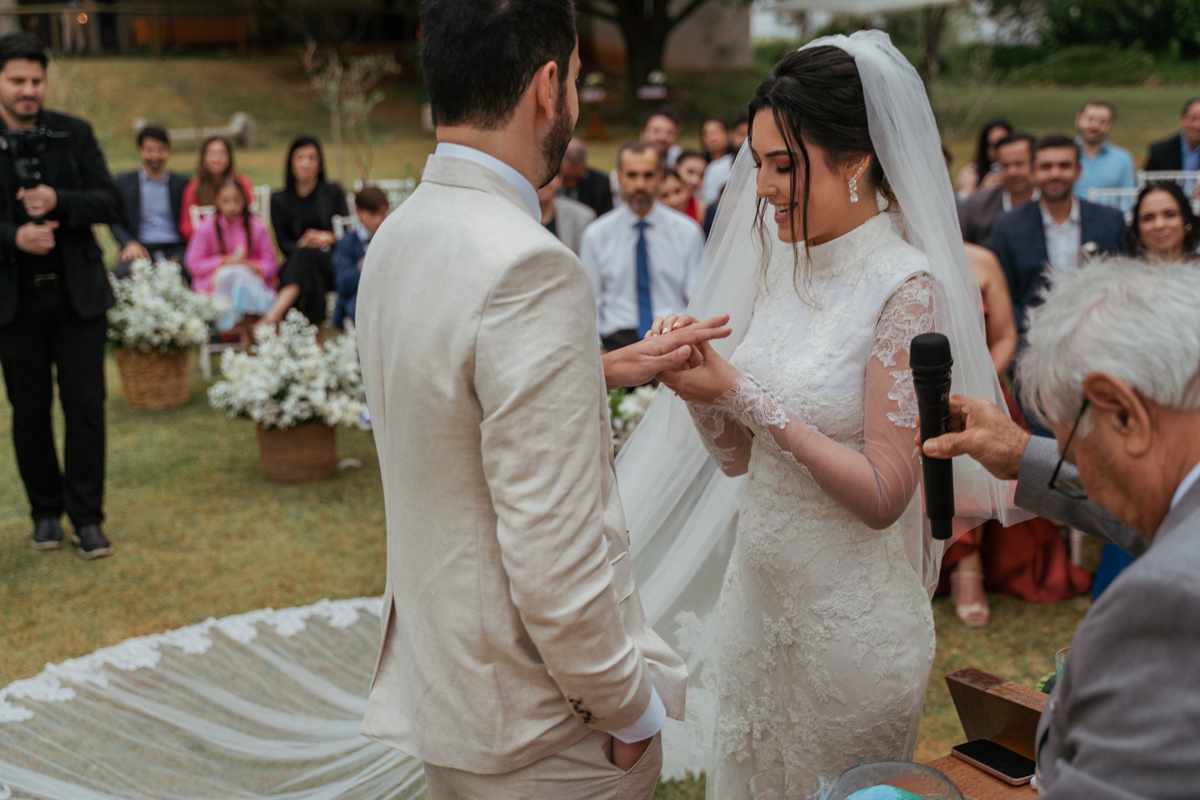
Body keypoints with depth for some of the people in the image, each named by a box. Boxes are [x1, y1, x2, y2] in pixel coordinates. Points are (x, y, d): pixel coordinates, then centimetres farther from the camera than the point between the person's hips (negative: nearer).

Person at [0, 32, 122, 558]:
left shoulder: (75, 134, 3)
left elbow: (111, 204, -3)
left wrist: (58, 202, -20)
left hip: (78, 294, 0)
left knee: (85, 408, 1)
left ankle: (87, 518, 12)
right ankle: (46, 512, 25)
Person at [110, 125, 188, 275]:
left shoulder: (182, 183, 17)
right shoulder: (123, 182, 15)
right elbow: (115, 222, 12)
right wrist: (130, 243, -9)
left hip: (174, 249, 0)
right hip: (139, 248, 0)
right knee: (125, 271, -36)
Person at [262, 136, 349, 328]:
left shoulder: (333, 192, 16)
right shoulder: (279, 200, 16)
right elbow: (283, 243, 8)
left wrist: (329, 237, -11)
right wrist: (301, 245, -14)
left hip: (331, 265, -1)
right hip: (296, 262, 1)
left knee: (305, 255, -36)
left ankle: (273, 315, -59)